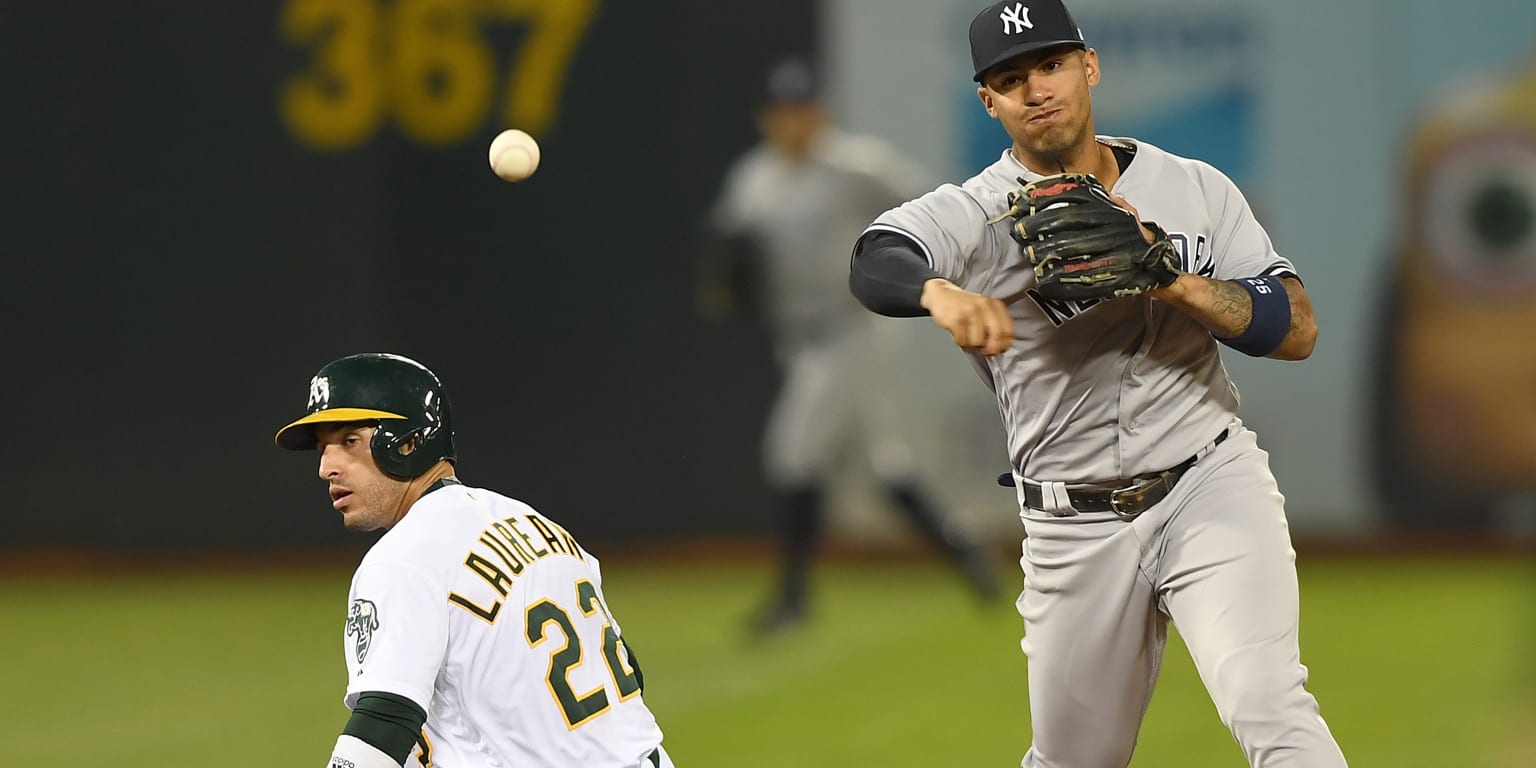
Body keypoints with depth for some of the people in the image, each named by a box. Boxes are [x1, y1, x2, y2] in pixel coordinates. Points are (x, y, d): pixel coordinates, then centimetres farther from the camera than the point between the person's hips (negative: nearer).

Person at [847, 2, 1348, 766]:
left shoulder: (1195, 189, 4)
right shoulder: (971, 214, -3)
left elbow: (1298, 329, -2)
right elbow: (877, 265, -25)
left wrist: (1174, 280, -19)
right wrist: (940, 292, -49)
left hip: (1210, 482, 0)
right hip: (1074, 525, 1)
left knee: (1265, 707, -23)